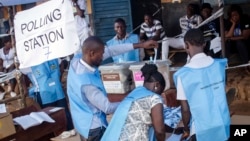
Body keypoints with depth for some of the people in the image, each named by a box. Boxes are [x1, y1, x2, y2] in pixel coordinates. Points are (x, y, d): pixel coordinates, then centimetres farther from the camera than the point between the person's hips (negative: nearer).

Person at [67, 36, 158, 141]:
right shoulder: (87, 83, -35)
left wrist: (140, 45, -5)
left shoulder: (76, 60, -11)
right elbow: (108, 108, -25)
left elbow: (109, 51, -7)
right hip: (93, 128, -9)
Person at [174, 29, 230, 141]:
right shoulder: (219, 64, -4)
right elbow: (221, 93, 7)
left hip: (201, 131, -4)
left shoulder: (183, 74, -18)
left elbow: (185, 109, -13)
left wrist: (186, 129, 3)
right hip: (223, 126, 5)